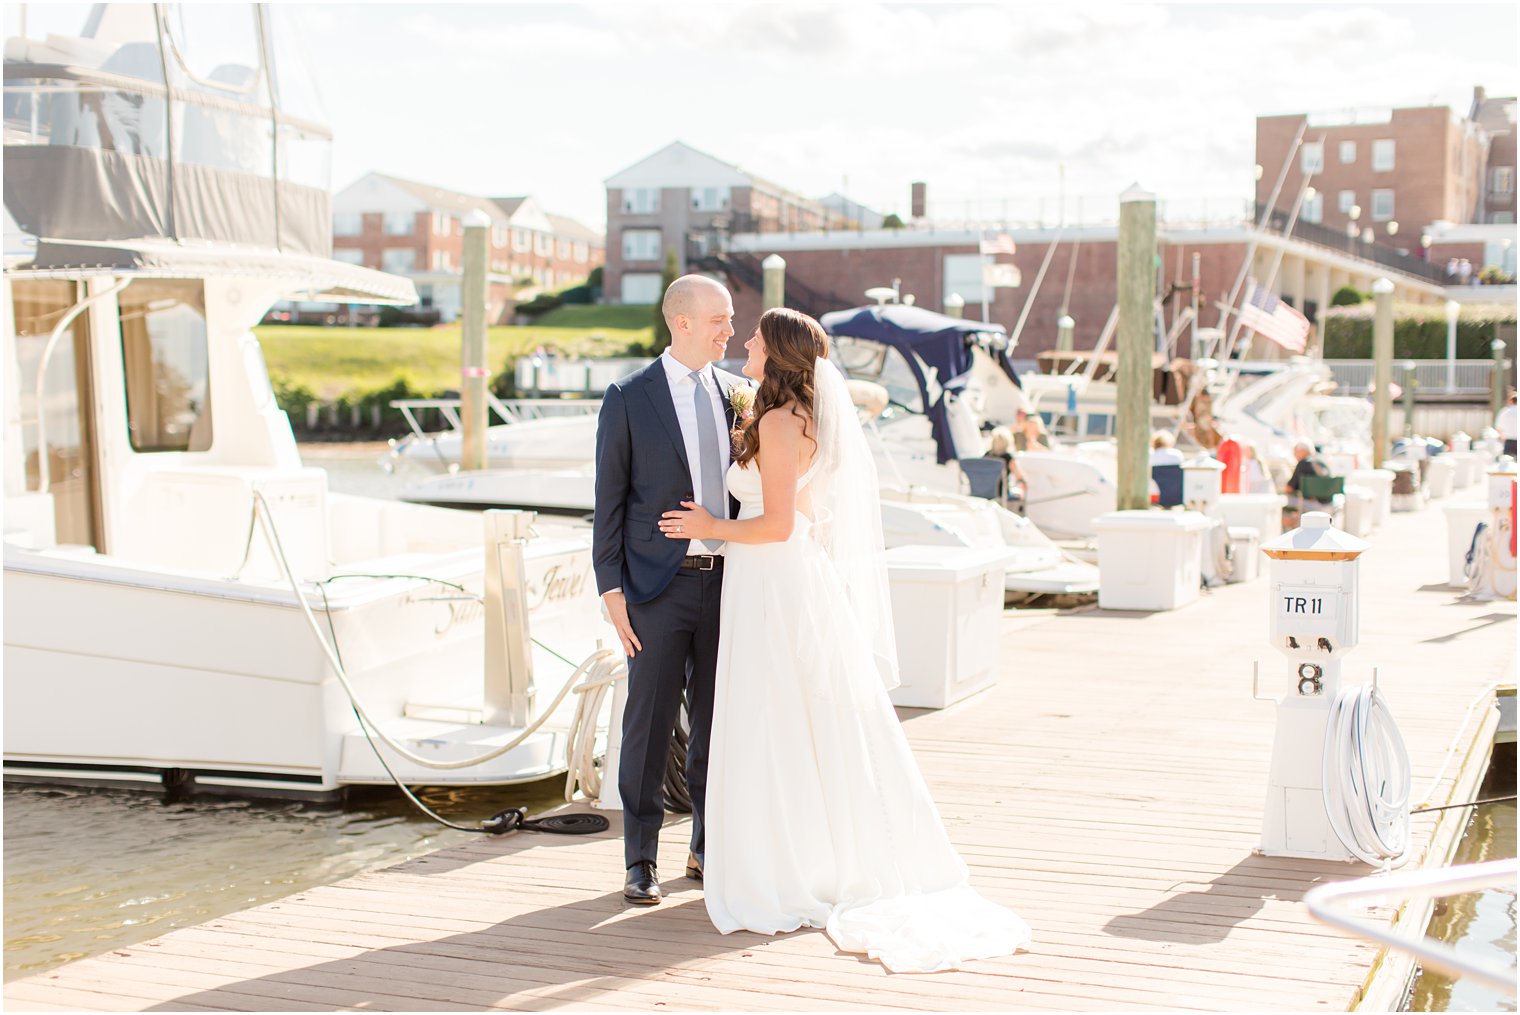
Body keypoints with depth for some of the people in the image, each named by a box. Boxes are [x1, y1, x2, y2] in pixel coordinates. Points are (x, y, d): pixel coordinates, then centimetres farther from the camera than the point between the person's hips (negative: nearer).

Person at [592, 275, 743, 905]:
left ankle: (709, 850, 23)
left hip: (727, 579, 4)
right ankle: (640, 861, 9)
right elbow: (609, 501, -2)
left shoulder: (735, 393, 10)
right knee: (650, 721, -1)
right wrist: (611, 590, -8)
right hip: (659, 586, -4)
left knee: (717, 721, 10)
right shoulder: (628, 400, -3)